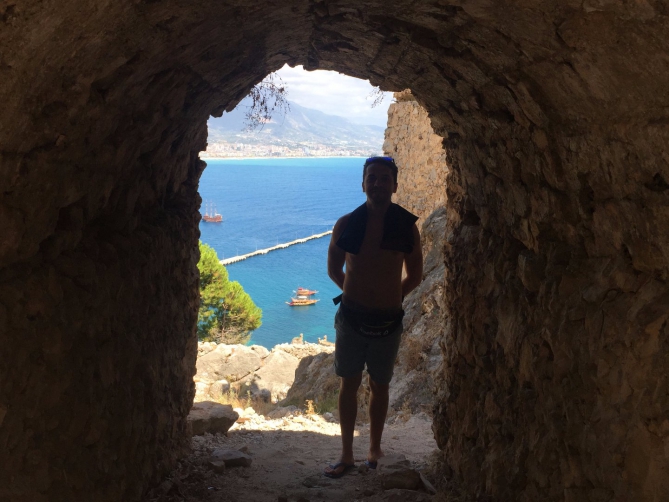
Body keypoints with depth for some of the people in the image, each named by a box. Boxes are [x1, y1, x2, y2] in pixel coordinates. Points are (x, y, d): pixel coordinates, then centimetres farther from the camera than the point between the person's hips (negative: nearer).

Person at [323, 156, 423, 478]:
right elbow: (333, 270, 9)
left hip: (388, 321, 0)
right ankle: (347, 456, 17)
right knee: (349, 384, 7)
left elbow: (414, 276, 8)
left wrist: (392, 296, 8)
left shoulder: (407, 226, -3)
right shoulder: (346, 224, -3)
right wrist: (358, 292, 10)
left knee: (379, 386, 12)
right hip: (351, 317, 0)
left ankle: (375, 449, 29)